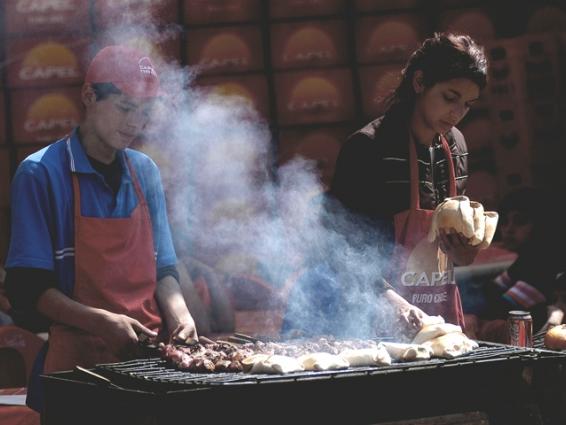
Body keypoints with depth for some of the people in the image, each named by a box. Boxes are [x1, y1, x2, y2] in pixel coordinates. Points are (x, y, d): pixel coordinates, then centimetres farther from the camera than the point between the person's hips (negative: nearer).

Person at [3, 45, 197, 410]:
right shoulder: (41, 173, -8)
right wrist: (102, 322, -22)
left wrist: (178, 313, -7)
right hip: (78, 358, -5)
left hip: (148, 353, 5)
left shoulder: (145, 172, 9)